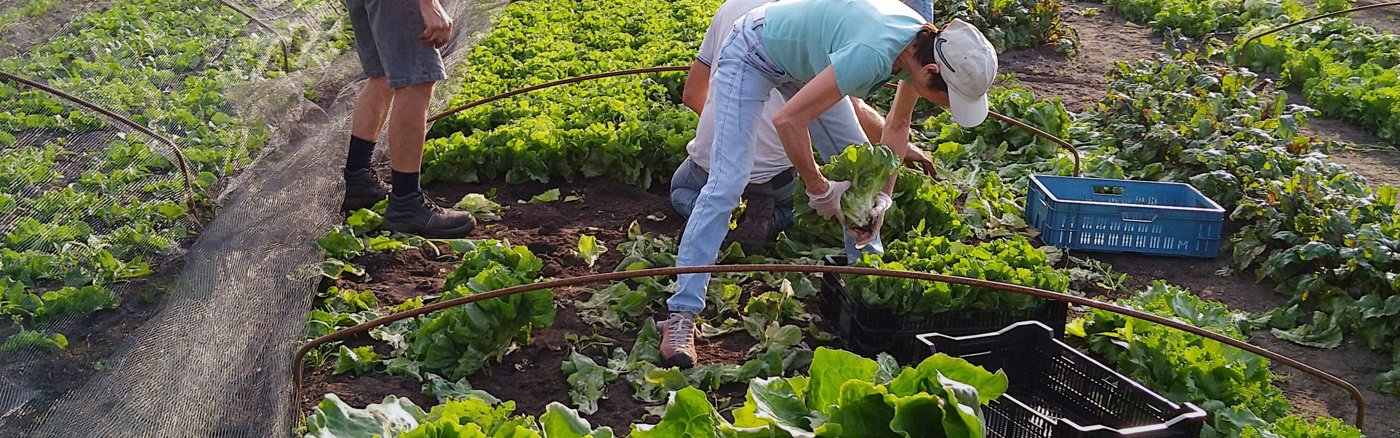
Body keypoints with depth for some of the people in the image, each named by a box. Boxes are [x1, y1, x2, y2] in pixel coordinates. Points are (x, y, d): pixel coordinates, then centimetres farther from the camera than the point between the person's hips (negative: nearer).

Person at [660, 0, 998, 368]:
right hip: (751, 56, -8)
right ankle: (682, 315, -14)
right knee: (725, 185, -17)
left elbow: (896, 126, 2)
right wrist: (819, 189, -25)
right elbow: (787, 119, -37)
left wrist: (883, 196, -10)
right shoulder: (873, 52, -40)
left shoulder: (924, 48, -15)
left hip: (803, 61, 8)